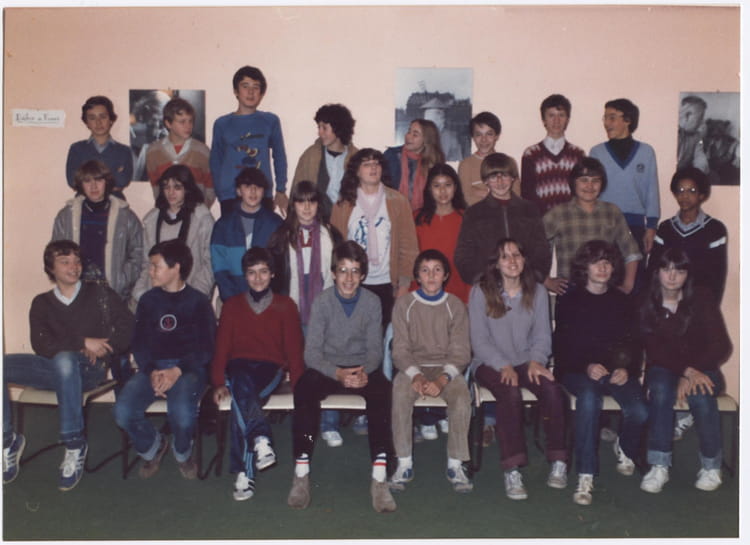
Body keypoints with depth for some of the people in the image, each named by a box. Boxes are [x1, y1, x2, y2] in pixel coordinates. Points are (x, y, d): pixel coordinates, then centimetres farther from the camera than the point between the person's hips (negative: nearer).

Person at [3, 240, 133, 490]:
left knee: (64, 359, -39)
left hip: (89, 370, -3)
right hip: (56, 368, 3)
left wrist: (103, 352, -10)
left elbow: (127, 327, 2)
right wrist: (83, 343, -13)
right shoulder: (42, 303, 14)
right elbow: (40, 345, -1)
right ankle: (8, 441, -6)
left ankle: (74, 444, -27)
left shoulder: (100, 294, 10)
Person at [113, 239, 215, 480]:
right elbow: (139, 343, 7)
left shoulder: (198, 301, 2)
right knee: (123, 412, -22)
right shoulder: (148, 300, 12)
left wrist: (177, 371, -19)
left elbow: (206, 348, -3)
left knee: (182, 414, -33)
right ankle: (152, 447, 13)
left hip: (189, 368, -3)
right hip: (153, 367, 4)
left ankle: (182, 452, 6)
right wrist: (151, 372, -12)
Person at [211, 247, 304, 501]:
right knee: (242, 386, -37)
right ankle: (261, 439, -48)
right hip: (239, 366, 1)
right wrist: (219, 383, -6)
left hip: (270, 368, -1)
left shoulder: (285, 306, 11)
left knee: (240, 402, -32)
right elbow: (221, 347, 9)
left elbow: (294, 349, 5)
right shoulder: (232, 305, 15)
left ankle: (244, 471, -34)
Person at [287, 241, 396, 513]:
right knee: (304, 388, -33)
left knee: (382, 389, -33)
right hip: (327, 368, 0)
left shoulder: (371, 301, 0)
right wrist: (338, 373, -29)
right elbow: (311, 352, -10)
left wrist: (364, 370, -24)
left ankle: (379, 478, -30)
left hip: (362, 368, 1)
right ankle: (301, 475, -26)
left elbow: (375, 349, 0)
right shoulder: (321, 302, -4)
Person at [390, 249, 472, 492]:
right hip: (412, 366, 0)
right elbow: (400, 350, -2)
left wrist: (442, 379, -20)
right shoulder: (404, 304, 2)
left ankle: (456, 464, -16)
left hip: (446, 368, 0)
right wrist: (416, 375, -21)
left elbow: (461, 352, -3)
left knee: (462, 397, -30)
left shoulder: (455, 305, 3)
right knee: (400, 394, -31)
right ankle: (404, 464, -18)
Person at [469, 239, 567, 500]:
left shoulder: (537, 292, 9)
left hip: (526, 362, 3)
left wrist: (536, 360, -12)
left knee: (553, 390, -28)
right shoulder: (481, 291, -1)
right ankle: (512, 471, -31)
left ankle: (558, 462, -16)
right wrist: (504, 366, -17)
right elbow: (479, 340, -4)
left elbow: (542, 335, 9)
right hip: (490, 363, -3)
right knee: (510, 393, -34)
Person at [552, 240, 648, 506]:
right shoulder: (568, 301, 5)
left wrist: (627, 369, -11)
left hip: (616, 370, 3)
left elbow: (632, 344, 10)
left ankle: (625, 449, 14)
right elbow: (561, 346, 0)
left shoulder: (622, 302, 14)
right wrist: (586, 367, -18)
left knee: (639, 411, -25)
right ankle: (586, 476, -31)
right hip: (577, 371, -3)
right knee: (589, 396, -37)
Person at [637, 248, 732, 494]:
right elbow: (654, 349, -8)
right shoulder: (646, 304, -2)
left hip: (701, 368, 0)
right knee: (661, 390, -34)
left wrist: (692, 375, -20)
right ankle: (659, 466, -28)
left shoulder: (702, 299, -3)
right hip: (663, 367, 1)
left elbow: (721, 345, -8)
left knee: (701, 395, -33)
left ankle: (712, 467, -14)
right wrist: (686, 370, -24)